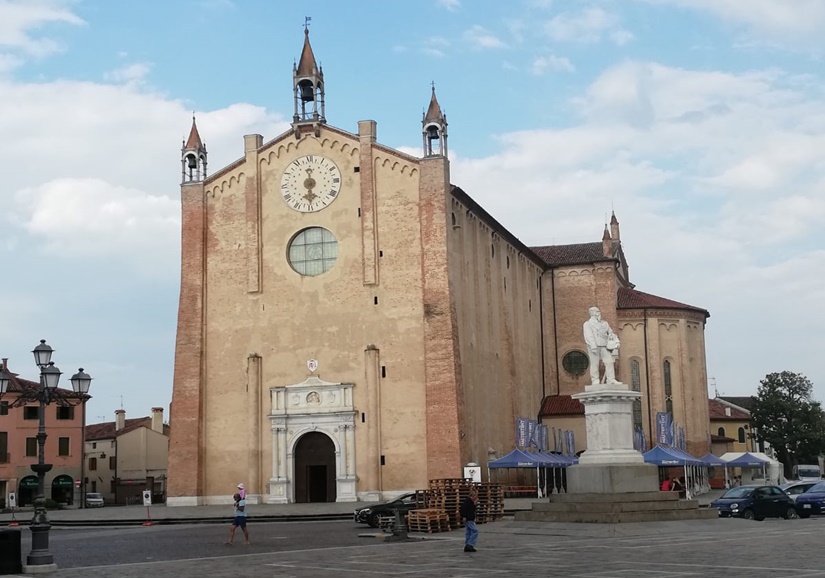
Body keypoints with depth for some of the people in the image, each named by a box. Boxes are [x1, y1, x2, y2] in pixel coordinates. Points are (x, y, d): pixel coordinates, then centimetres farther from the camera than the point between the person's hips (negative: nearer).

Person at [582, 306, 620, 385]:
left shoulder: (604, 323, 23)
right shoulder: (587, 324, 5)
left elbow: (610, 333, 24)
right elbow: (589, 336, -7)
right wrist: (593, 346, -19)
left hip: (604, 346, 5)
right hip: (593, 346, -4)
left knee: (609, 361, -7)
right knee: (594, 363, -4)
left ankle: (611, 379, -6)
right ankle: (595, 381, -1)